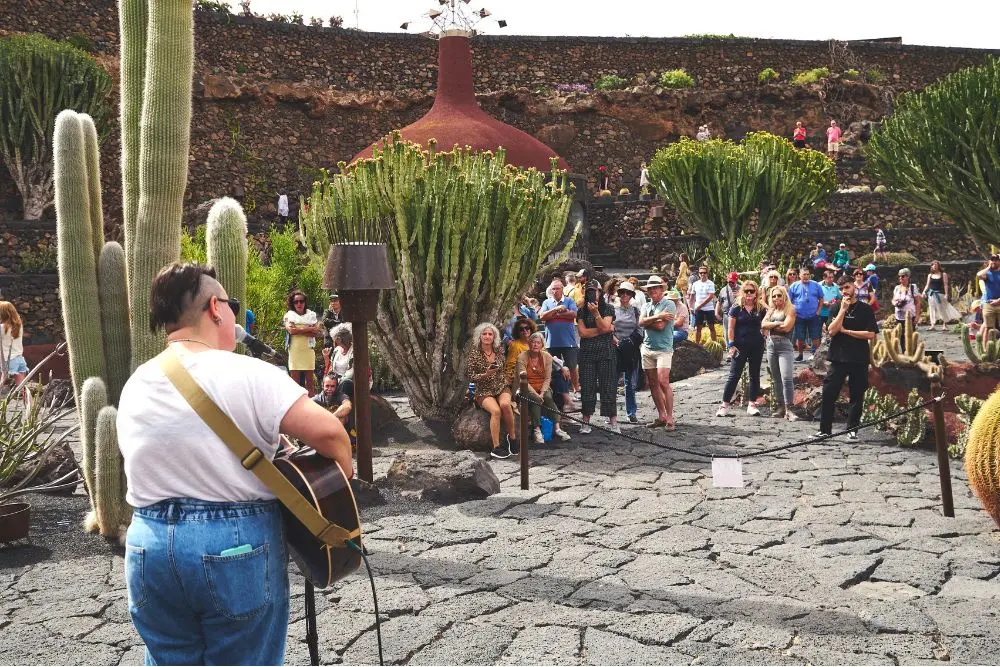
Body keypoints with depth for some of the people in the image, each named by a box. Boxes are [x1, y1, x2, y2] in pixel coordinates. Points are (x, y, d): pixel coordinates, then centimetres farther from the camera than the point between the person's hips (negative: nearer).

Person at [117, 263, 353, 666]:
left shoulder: (134, 388, 4)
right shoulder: (247, 375, -15)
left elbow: (145, 471, 12)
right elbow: (328, 433, -21)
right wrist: (342, 482, -2)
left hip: (149, 543, 5)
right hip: (238, 545, -5)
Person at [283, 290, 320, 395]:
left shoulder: (311, 315, 13)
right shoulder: (289, 316, 8)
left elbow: (317, 332, 0)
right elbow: (291, 330, -11)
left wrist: (299, 331, -9)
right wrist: (309, 329, -7)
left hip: (309, 350, 2)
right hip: (295, 350, -2)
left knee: (309, 382, 3)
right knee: (295, 382, -4)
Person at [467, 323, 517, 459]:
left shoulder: (499, 351, 4)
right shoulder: (474, 354, -5)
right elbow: (471, 377, -5)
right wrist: (485, 374, -19)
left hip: (502, 387, 3)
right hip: (484, 391, -3)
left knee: (505, 404, -32)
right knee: (496, 410, -31)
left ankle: (512, 437, -15)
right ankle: (496, 447, -25)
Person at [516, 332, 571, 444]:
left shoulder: (547, 357, 1)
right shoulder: (522, 357, -9)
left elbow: (547, 378, 0)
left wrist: (542, 393, -16)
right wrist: (535, 394, -23)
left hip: (543, 387, 3)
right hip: (527, 389, -3)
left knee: (548, 397, -28)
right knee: (535, 400, -32)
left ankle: (557, 428, -32)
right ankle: (537, 430, -35)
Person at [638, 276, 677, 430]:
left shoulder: (669, 304, -3)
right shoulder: (646, 306, 15)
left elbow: (661, 326, -15)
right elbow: (641, 322, -4)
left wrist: (648, 321, -1)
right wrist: (657, 317, -15)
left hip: (663, 349, -6)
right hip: (647, 348, 6)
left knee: (663, 382, -14)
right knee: (652, 384, 7)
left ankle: (669, 418, -10)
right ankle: (661, 416, 14)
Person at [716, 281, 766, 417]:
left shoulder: (760, 309, 4)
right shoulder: (736, 309, -2)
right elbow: (731, 328, -4)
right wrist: (731, 345, -9)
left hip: (757, 346, 3)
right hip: (740, 346, -3)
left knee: (755, 375, 8)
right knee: (734, 375, -2)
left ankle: (752, 404, 16)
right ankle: (725, 405, 2)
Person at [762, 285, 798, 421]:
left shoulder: (790, 310, -2)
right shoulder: (771, 310, 15)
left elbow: (786, 327, -14)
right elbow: (763, 324, 2)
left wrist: (770, 326, -2)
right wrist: (777, 324, -11)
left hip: (784, 345, -6)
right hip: (771, 344, 6)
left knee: (787, 378, -15)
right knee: (776, 379, 9)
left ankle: (788, 409, -15)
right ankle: (780, 407, 14)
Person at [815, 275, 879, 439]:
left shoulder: (865, 309, 2)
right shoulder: (835, 309, 7)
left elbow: (870, 334, -7)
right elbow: (832, 331, -7)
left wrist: (845, 330, -8)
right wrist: (843, 309, -10)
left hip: (859, 360, -1)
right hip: (838, 358, 1)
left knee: (856, 395, 4)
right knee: (828, 394, -3)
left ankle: (852, 429, 13)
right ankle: (825, 430, 4)